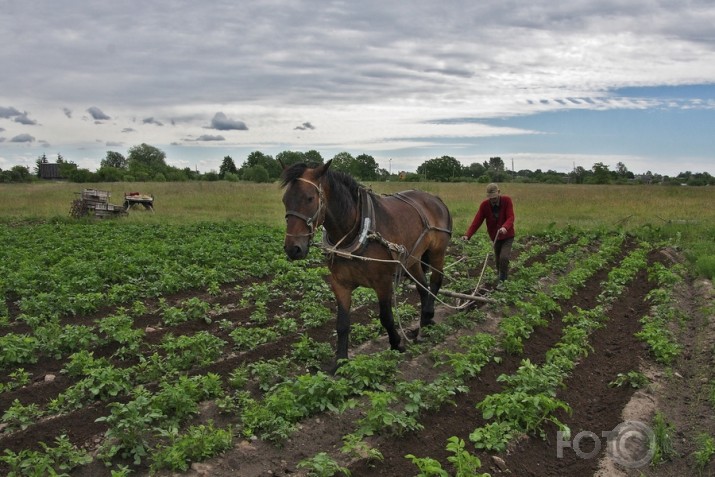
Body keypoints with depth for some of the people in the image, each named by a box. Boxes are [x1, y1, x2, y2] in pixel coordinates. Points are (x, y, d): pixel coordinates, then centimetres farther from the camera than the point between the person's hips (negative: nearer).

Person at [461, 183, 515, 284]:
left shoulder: (507, 200, -17)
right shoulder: (484, 205, -13)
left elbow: (511, 217, -26)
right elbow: (477, 221, -16)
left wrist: (505, 227, -48)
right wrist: (467, 235, -30)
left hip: (507, 236, -3)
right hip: (495, 237, 3)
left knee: (504, 257, -17)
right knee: (498, 259, 12)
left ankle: (503, 280, -1)